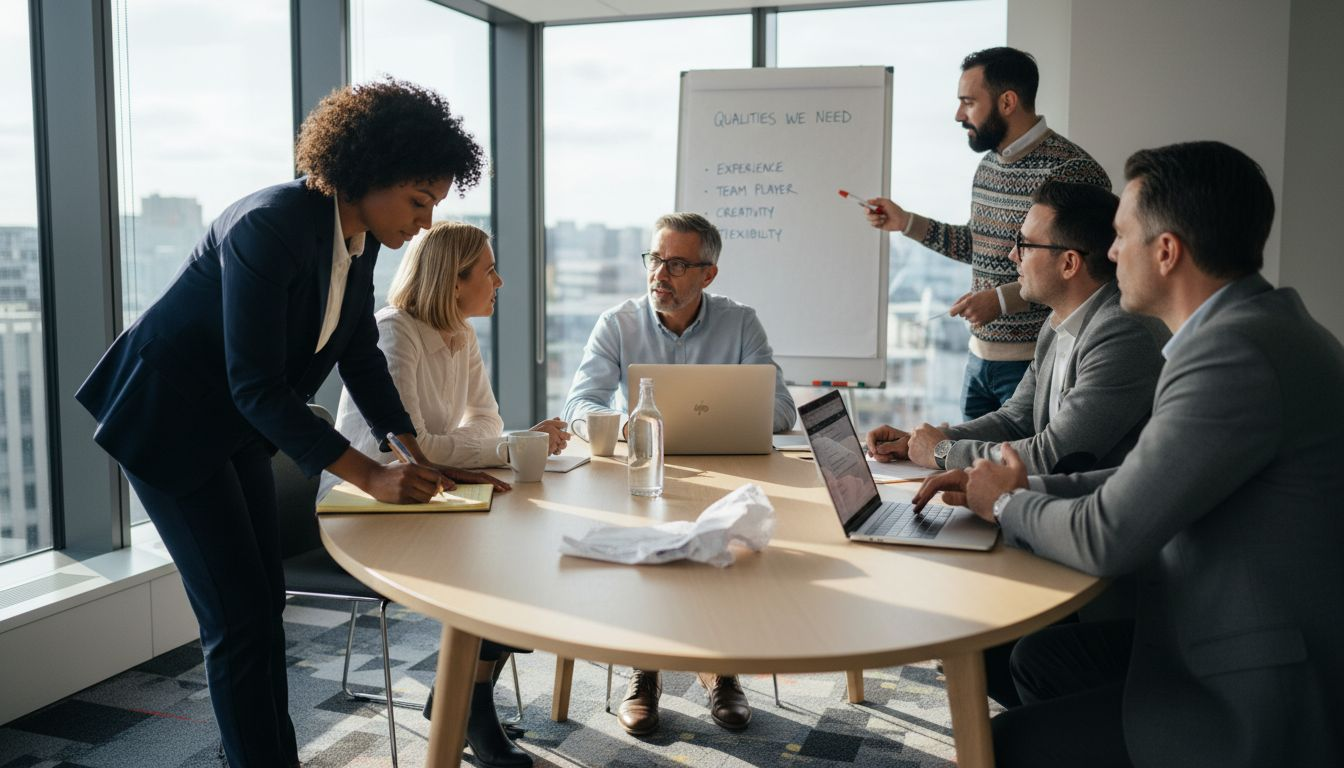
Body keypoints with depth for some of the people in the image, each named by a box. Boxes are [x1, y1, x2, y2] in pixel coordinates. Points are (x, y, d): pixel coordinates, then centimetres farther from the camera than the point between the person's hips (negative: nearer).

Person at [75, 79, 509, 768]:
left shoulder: (358, 234, -4)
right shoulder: (271, 226, -29)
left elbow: (361, 352, 4)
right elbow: (256, 384, -31)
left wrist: (416, 453, -5)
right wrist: (372, 477, -33)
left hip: (237, 425, 9)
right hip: (168, 422, -8)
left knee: (265, 602, 13)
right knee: (239, 617, -6)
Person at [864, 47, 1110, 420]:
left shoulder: (1071, 171, -17)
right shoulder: (988, 165, 11)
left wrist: (1004, 299, -24)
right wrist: (905, 222, 17)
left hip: (1034, 363, -8)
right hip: (980, 356, 8)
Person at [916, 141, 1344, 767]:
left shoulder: (1238, 353, -27)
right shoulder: (1250, 327, 6)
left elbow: (1106, 539, -24)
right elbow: (1147, 480, 11)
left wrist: (1007, 503, -5)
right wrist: (1026, 487, 3)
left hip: (1258, 700, -9)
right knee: (1038, 658, 17)